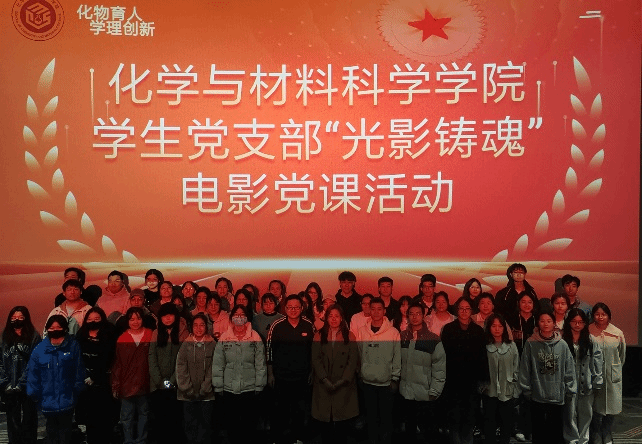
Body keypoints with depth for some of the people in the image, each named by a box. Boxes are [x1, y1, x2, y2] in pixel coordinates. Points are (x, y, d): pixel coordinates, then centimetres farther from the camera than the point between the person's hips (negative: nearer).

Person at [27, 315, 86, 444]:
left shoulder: (73, 346, -7)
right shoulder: (40, 349, -6)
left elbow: (79, 370, -4)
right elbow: (33, 373, -1)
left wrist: (77, 388, -4)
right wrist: (34, 393, -1)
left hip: (67, 398, -2)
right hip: (47, 398, 2)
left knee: (65, 427, 10)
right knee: (52, 427, 18)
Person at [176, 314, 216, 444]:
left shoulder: (212, 344, 2)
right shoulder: (186, 345, 5)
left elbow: (213, 369, -1)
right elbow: (181, 368, 0)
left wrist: (205, 389, -8)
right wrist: (188, 389, -7)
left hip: (207, 394, -1)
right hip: (188, 394, 1)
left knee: (206, 425, 2)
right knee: (190, 425, 3)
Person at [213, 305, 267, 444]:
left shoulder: (255, 338, -3)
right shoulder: (224, 338, 0)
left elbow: (260, 364, -2)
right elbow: (217, 365, 2)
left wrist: (259, 386, -4)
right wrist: (218, 387, -1)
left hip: (250, 389, -1)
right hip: (229, 390, 1)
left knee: (250, 424, 7)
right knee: (232, 423, 14)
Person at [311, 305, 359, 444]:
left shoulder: (349, 336, 6)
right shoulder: (319, 335, 6)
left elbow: (353, 361, -1)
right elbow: (316, 359, -1)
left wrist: (342, 381, -11)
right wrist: (325, 380, -11)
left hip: (344, 385, 0)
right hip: (324, 385, 0)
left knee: (343, 419, 0)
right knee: (325, 419, 1)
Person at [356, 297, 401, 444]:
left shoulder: (393, 332, -6)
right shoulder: (362, 331, 0)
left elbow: (397, 357, -4)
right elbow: (359, 354, 7)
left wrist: (395, 378, -4)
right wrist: (360, 374, 6)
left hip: (386, 382, -2)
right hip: (368, 382, 2)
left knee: (386, 416, 6)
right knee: (371, 415, 13)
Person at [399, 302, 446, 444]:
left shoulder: (433, 340, -10)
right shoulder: (402, 337, 1)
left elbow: (439, 369, -9)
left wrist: (434, 392, -11)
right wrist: (395, 380, 2)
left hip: (425, 395, -3)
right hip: (406, 393, 4)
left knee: (428, 429, 9)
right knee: (409, 428, 19)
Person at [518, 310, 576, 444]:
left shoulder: (562, 345, -1)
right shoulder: (531, 344, -4)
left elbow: (569, 369, 4)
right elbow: (525, 369, 0)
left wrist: (569, 390, 3)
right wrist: (526, 390, 1)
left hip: (558, 397, 1)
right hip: (537, 397, -1)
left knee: (556, 433, 9)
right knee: (538, 432, 8)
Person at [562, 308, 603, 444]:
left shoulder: (591, 341, 4)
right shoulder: (562, 340, -5)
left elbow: (598, 362, 6)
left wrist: (597, 383, 3)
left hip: (587, 384, 3)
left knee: (586, 413, 11)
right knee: (570, 413, 3)